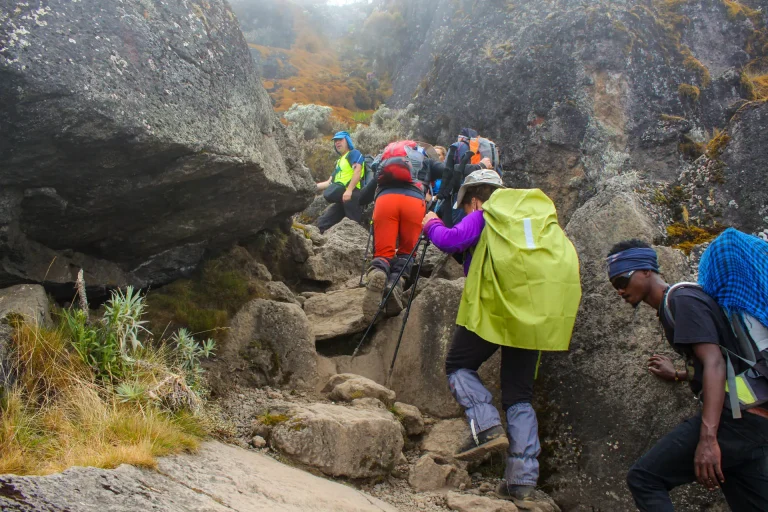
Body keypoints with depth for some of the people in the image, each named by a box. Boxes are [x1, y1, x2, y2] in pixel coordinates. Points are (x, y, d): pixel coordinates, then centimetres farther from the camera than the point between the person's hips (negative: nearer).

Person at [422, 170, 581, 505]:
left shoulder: (483, 216, 4)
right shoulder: (540, 214, 23)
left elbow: (451, 241, -8)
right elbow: (562, 257, 29)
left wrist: (432, 225, 11)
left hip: (496, 307, -6)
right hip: (536, 312, 6)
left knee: (459, 366, 14)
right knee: (519, 394, 11)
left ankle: (487, 427, -8)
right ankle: (522, 479, 3)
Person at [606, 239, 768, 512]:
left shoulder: (682, 299, -7)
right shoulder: (672, 307, 22)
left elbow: (714, 363, -19)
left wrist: (707, 438, -28)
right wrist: (678, 375, 48)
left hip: (733, 416, -10)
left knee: (643, 479, -9)